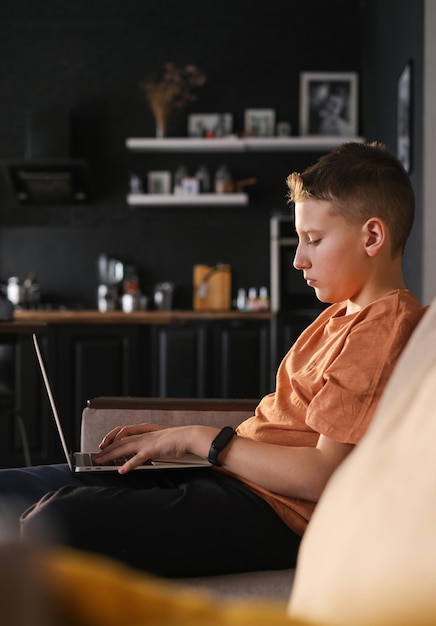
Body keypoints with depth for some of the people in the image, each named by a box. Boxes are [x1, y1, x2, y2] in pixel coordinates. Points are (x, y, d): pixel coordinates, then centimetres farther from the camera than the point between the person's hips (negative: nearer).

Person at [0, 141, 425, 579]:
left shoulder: (384, 326, -10)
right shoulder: (341, 315, 21)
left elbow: (324, 474, -18)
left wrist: (199, 438, -9)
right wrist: (175, 437, 8)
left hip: (273, 511, -10)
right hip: (224, 476, 10)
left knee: (55, 523, -32)